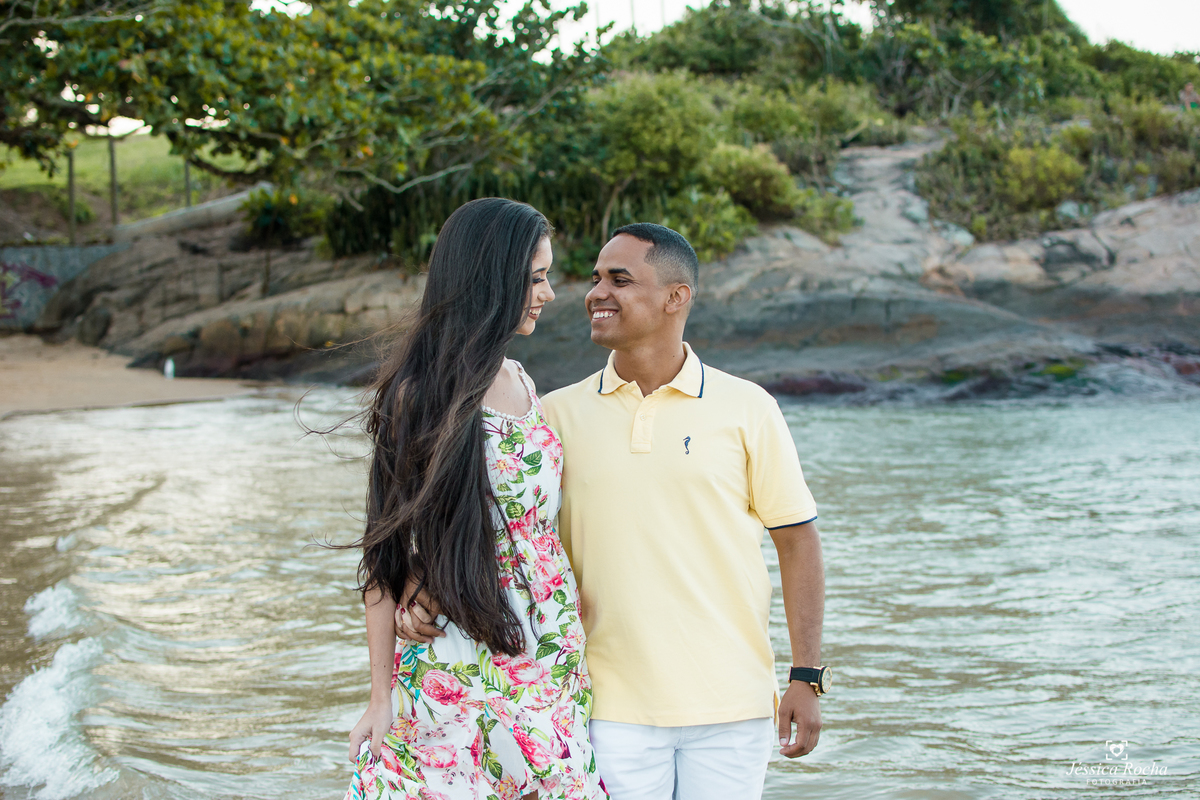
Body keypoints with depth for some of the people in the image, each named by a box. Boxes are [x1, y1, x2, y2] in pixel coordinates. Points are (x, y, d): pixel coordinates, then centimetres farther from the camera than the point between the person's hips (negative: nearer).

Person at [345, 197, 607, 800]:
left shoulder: (521, 385, 10)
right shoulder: (418, 394, -9)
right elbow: (388, 547, -9)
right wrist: (381, 693, -9)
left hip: (546, 665, 6)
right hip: (451, 673, -6)